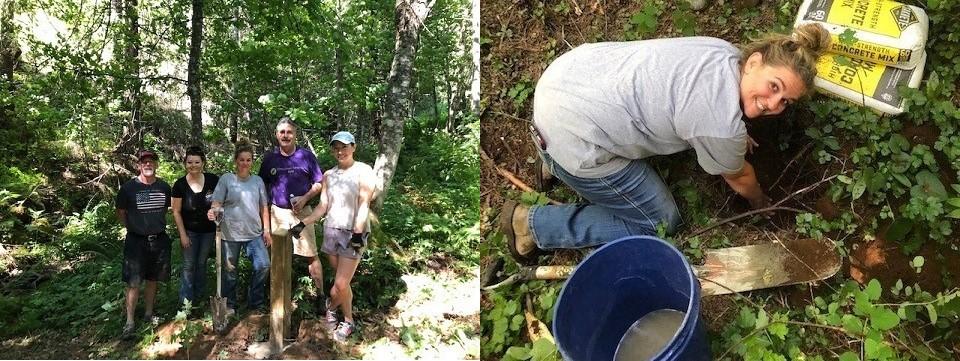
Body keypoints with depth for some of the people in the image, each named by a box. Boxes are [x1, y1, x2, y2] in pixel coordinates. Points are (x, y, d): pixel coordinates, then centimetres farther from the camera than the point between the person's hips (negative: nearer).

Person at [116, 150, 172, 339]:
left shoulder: (164, 187, 1)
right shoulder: (128, 187, -8)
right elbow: (120, 212, 5)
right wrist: (133, 227, 7)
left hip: (159, 240, 3)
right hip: (136, 241, -3)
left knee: (152, 279, 13)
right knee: (134, 282, -4)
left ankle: (148, 313, 28)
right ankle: (129, 322, 4)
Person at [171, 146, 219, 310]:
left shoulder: (213, 180, -12)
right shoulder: (180, 184, -13)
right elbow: (176, 212, -6)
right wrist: (183, 234, -8)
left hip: (208, 231, 1)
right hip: (190, 231, -1)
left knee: (202, 263, 15)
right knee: (189, 265, 3)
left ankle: (199, 295, 31)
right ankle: (186, 301, 12)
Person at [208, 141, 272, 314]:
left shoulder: (258, 181, 8)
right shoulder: (226, 179, -2)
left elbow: (264, 207, 11)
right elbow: (217, 204, -5)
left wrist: (266, 230, 8)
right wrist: (213, 212, -28)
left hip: (254, 233, 2)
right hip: (231, 234, -2)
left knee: (264, 265, -9)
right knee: (230, 271, 9)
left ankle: (256, 302, 10)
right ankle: (229, 305, 28)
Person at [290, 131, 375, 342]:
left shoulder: (363, 172, -4)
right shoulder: (329, 175, 12)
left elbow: (364, 204, -11)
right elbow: (323, 207, 11)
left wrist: (357, 233, -19)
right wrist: (303, 224, 0)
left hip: (353, 233, -4)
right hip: (332, 230, 4)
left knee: (340, 284, -7)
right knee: (343, 283, 8)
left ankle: (331, 306, 22)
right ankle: (348, 321, 27)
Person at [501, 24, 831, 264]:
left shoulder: (727, 52, 4)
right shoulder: (723, 126, -20)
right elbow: (739, 178, 4)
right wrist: (761, 203, 25)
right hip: (573, 135, -9)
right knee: (659, 223, 8)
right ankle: (531, 224, 8)